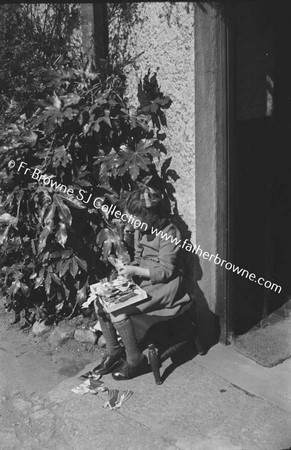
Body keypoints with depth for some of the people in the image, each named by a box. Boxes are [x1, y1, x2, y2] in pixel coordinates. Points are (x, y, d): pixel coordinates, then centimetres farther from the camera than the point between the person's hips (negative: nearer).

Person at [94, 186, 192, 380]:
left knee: (119, 313, -25)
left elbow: (165, 271, -18)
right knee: (100, 302, -6)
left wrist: (136, 271, -22)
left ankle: (135, 361, -6)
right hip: (142, 282, 9)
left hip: (162, 286, -9)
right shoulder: (142, 230, 7)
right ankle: (113, 353, 10)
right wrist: (128, 268, -2)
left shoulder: (169, 233, -18)